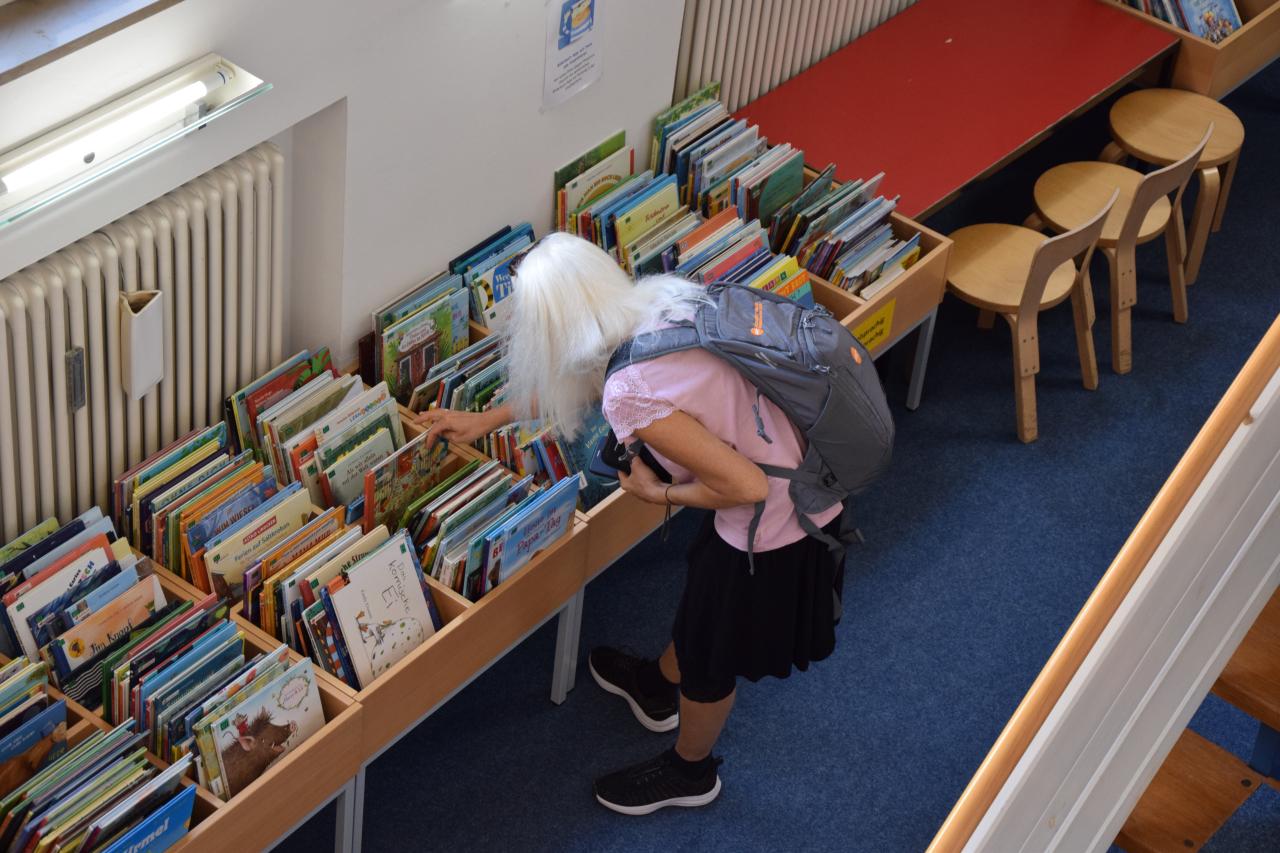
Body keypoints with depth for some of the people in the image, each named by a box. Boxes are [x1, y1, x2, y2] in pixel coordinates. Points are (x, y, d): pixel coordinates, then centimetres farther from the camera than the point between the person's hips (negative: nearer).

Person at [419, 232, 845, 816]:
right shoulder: (665, 299, -6)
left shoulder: (631, 395, -32)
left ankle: (689, 772, 49)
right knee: (702, 597, 34)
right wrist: (487, 419, 22)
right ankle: (659, 687, 63)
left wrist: (659, 493, -11)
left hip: (770, 532, -8)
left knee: (708, 655, 21)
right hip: (808, 486, 8)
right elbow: (573, 379, 13)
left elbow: (745, 485, -29)